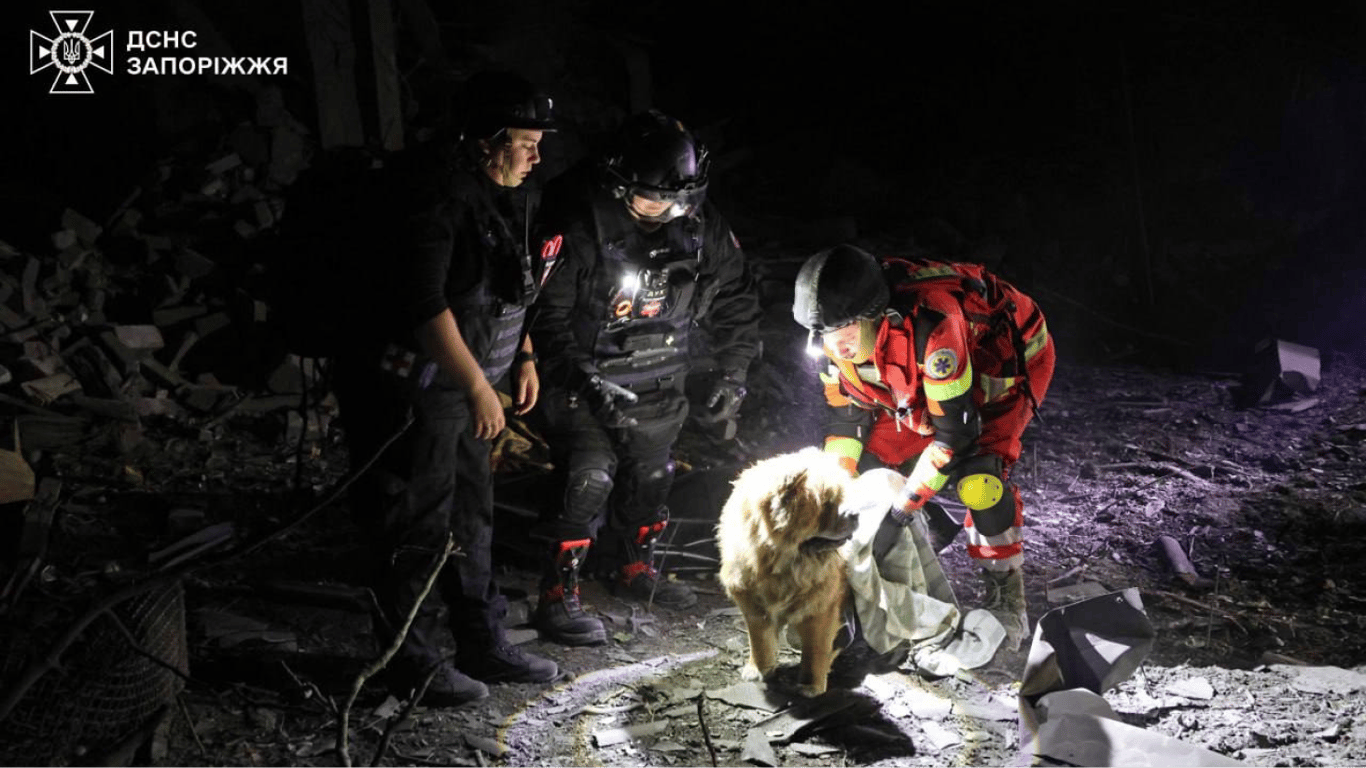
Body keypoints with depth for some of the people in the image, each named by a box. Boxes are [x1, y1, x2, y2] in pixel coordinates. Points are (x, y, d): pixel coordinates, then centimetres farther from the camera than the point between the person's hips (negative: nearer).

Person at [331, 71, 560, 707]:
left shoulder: (507, 195, 8)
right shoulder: (437, 191, -22)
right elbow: (423, 302, -28)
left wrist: (523, 357, 14)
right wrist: (477, 386, -26)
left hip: (463, 384, 10)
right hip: (410, 387, -9)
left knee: (471, 515, 16)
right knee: (416, 527, 1)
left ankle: (484, 644, 28)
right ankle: (414, 662, 15)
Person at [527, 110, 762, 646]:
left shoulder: (703, 226, -5)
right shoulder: (580, 224, -22)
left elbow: (735, 299, 8)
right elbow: (545, 311, -20)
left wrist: (732, 374, 2)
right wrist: (584, 378, -26)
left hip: (659, 383, 6)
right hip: (588, 381, -6)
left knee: (651, 478, 17)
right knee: (588, 481, -16)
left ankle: (636, 567, 40)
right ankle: (558, 597, -6)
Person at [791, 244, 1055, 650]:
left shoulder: (929, 326, -43)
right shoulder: (843, 335, -20)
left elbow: (954, 430, -36)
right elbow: (847, 415, -5)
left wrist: (904, 505, -31)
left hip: (1011, 355, -7)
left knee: (977, 472, -26)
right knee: (874, 457, 0)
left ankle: (1006, 598, -10)